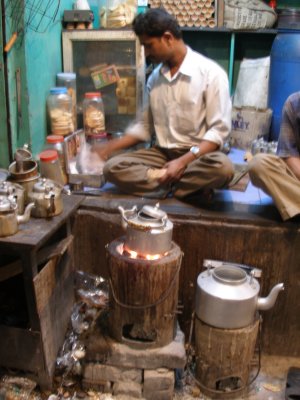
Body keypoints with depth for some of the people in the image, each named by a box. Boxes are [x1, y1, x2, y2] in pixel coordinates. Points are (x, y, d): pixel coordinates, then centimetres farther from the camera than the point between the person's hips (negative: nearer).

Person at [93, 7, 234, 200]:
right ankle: (192, 185, -22)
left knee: (222, 167, -38)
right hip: (162, 153, 5)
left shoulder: (211, 73, -9)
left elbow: (219, 130, -14)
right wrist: (109, 148, 11)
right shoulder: (154, 77, 9)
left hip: (198, 154, -5)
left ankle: (161, 181, -18)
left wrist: (183, 161, -25)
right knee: (113, 167, -20)